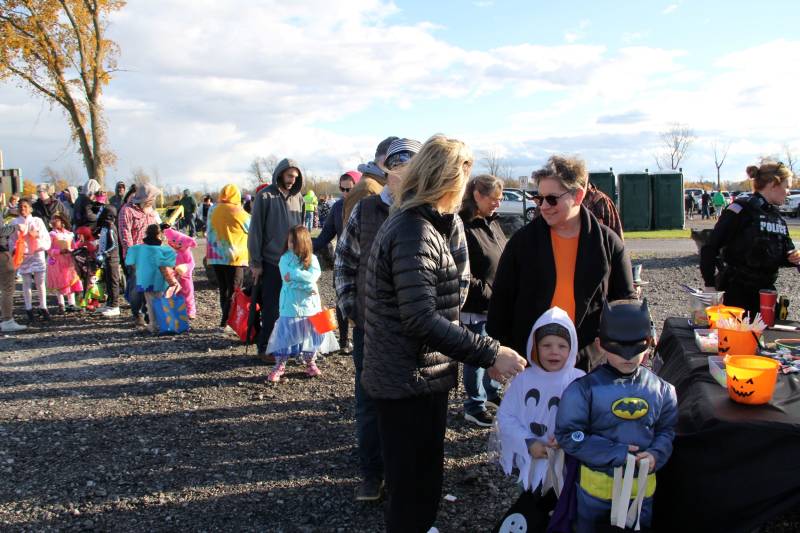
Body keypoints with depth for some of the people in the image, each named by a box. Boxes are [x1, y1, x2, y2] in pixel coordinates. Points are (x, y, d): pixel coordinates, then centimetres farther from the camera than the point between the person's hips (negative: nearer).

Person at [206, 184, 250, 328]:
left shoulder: (213, 210, 2)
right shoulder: (238, 212, -11)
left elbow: (209, 231, 12)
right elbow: (251, 228, 4)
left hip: (216, 256, 5)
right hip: (234, 257, -5)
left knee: (223, 290, 13)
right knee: (234, 291, 1)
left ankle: (227, 319, 16)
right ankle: (226, 321, -3)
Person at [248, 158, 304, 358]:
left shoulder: (298, 197, 8)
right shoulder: (265, 196, -5)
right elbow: (255, 230, -6)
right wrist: (256, 262, -8)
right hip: (271, 261, -4)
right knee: (271, 307, 1)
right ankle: (265, 347, 12)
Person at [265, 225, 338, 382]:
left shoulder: (312, 259, 1)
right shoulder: (285, 259, -5)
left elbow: (314, 275, -17)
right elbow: (288, 280, -17)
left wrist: (294, 275, -20)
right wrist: (308, 286, -20)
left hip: (310, 305, 2)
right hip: (290, 306, -2)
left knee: (311, 334, 11)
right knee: (285, 335, -1)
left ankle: (310, 363, 29)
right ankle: (279, 366, 10)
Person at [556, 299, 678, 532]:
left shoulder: (660, 389, -4)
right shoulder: (585, 389, -16)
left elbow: (667, 430, 5)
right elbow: (568, 434, -16)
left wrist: (656, 454, -15)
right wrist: (614, 453, -20)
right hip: (597, 484, -2)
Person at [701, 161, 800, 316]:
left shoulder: (777, 216, 12)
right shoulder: (742, 209, -12)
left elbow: (782, 255, 21)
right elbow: (710, 247, -17)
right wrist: (710, 284, -20)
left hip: (765, 290, 8)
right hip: (735, 291, -7)